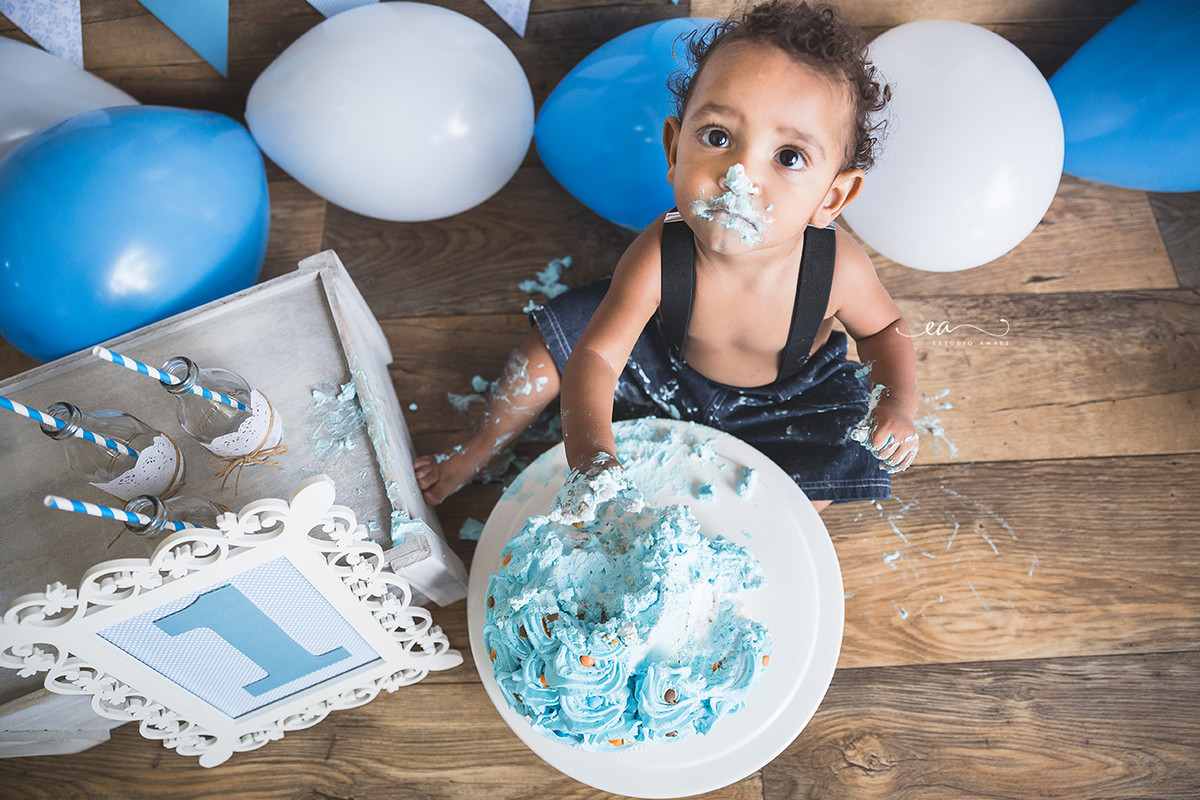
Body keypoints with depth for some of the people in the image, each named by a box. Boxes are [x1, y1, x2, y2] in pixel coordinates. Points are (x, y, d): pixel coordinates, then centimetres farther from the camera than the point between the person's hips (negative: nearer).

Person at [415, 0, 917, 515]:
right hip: (666, 358, 0)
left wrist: (897, 404, -27)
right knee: (549, 350, -7)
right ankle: (478, 453, 21)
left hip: (780, 397, 1)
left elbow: (884, 328, -10)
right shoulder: (656, 258, -38)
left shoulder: (839, 270, -34)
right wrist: (590, 452, -52)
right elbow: (595, 356, -35)